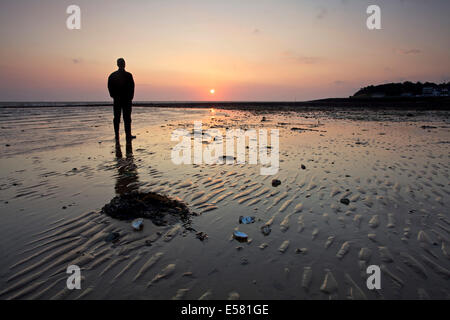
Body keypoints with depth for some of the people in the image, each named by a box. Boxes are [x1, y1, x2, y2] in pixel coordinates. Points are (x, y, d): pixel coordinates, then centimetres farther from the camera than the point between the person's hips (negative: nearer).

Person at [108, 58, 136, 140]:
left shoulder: (112, 75, 4)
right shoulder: (128, 75, -6)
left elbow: (109, 87, 3)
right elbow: (132, 87, -6)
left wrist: (113, 96, 11)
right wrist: (130, 97, 4)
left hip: (117, 99, 3)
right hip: (127, 100, -3)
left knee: (117, 118, 6)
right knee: (127, 118, 0)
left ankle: (117, 136, 6)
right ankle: (128, 135, 0)